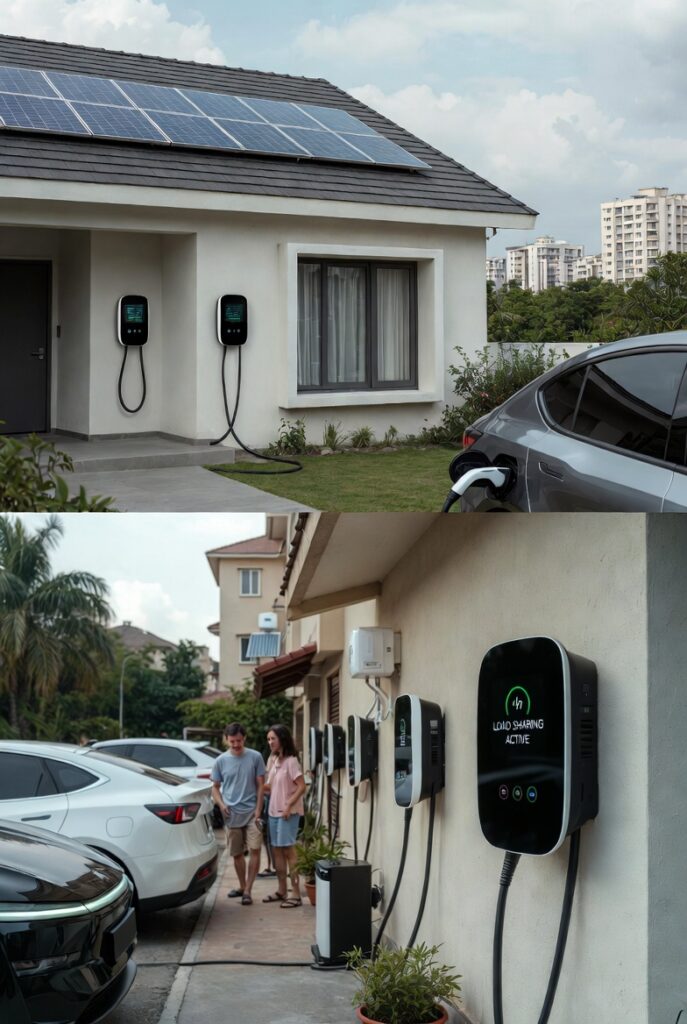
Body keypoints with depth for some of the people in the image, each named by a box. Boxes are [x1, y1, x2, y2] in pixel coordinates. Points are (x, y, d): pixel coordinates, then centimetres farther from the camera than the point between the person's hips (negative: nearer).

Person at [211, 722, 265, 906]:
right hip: (231, 814, 2)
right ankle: (242, 886, 27)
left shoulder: (255, 757, -3)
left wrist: (258, 810, -7)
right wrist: (221, 804, -8)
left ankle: (247, 891, -9)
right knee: (237, 854, 10)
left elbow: (261, 785, 0)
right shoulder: (220, 761, 2)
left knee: (254, 850, -12)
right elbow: (215, 787, 10)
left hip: (251, 811, -2)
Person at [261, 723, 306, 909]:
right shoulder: (274, 760, 11)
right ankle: (282, 890, 21)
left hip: (288, 813, -8)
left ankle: (295, 894, -6)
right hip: (274, 811, 8)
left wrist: (289, 806, -21)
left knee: (288, 850, -8)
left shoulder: (291, 761, -14)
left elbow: (301, 787, -17)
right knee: (277, 850, 12)